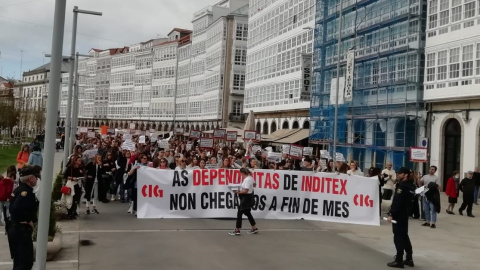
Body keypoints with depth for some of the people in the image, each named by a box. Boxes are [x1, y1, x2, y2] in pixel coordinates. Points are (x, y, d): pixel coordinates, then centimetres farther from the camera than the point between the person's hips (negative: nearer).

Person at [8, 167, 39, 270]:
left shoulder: (19, 189, 11)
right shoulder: (26, 192, -20)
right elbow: (16, 209, -33)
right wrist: (28, 221, -20)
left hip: (15, 229, 10)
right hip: (21, 230, -10)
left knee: (19, 260, 20)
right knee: (26, 262, -5)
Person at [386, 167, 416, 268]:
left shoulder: (402, 186, -18)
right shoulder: (411, 186, 12)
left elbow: (397, 202, -24)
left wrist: (391, 214, -23)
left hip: (399, 214, -9)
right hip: (405, 214, 9)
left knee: (398, 237, -5)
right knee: (404, 235, 17)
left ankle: (399, 260, -1)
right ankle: (409, 259, 22)